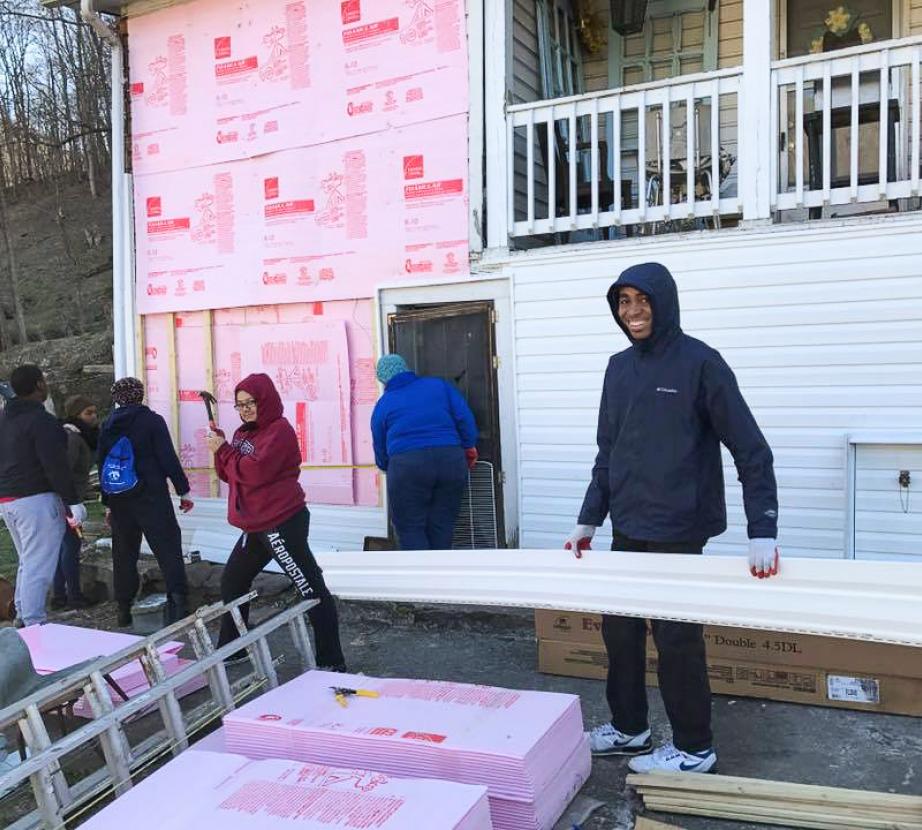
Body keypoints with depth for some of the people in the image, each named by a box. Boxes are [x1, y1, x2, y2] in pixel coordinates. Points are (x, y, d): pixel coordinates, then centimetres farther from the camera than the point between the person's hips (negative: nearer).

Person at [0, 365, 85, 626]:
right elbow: (56, 466, -20)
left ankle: (22, 615, 25)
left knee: (27, 561, 20)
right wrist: (73, 502, -17)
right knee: (39, 566, -6)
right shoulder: (41, 421, -15)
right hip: (37, 500, -9)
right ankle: (34, 623, -5)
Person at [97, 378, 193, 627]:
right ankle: (178, 605, -17)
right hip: (151, 496, -5)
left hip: (119, 500, 5)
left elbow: (102, 465, 13)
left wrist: (108, 503, 20)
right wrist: (183, 490, -4)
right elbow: (168, 459, -10)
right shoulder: (152, 420, -5)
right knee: (168, 550, -6)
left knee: (124, 554, 13)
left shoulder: (107, 426, 10)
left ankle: (124, 610, 17)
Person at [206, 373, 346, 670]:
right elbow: (229, 474, 15)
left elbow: (255, 471, -22)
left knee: (311, 590, -8)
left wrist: (224, 450, -11)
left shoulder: (279, 431, -12)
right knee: (232, 582, 20)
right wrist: (220, 447, -2)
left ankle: (332, 663, -6)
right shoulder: (244, 432, 15)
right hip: (256, 525, 10)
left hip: (282, 524, -10)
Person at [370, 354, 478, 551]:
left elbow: (381, 455, 20)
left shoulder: (382, 405, 15)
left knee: (410, 529, 5)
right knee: (442, 526, 11)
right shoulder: (438, 385, 18)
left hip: (407, 467, -2)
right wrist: (470, 446, 15)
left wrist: (387, 468, 39)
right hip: (451, 460, 2)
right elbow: (465, 417, 6)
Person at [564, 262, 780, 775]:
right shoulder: (620, 368, 8)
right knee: (620, 631, 14)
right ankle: (629, 728, 33)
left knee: (676, 637, 4)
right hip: (628, 530, 6)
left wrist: (763, 533, -18)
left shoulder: (699, 362, -10)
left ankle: (695, 748, 22)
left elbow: (752, 451, -11)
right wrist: (589, 520, 12)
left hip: (678, 531, -6)